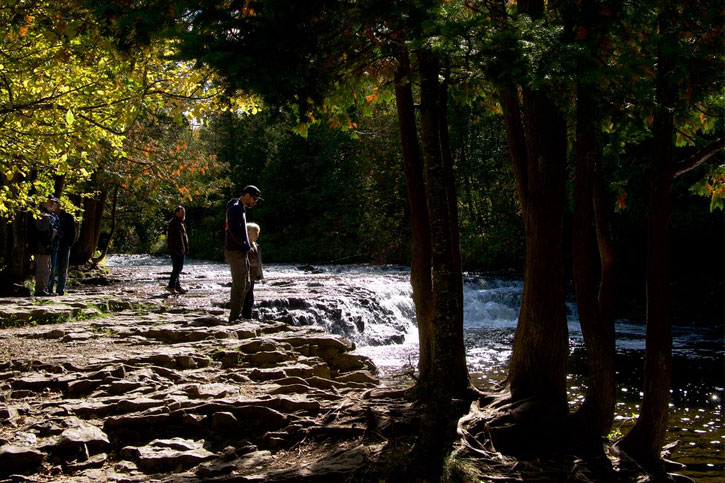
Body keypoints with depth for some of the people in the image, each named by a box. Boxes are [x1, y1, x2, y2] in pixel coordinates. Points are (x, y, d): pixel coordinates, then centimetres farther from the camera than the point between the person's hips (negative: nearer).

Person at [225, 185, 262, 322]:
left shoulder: (241, 209, 19)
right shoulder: (235, 208, -14)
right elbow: (234, 231, -23)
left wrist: (246, 246, 11)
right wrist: (246, 245, -13)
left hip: (240, 252, 10)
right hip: (236, 252, -10)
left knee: (245, 285, 15)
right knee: (239, 286, -7)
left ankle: (236, 315, 20)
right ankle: (234, 317, -3)